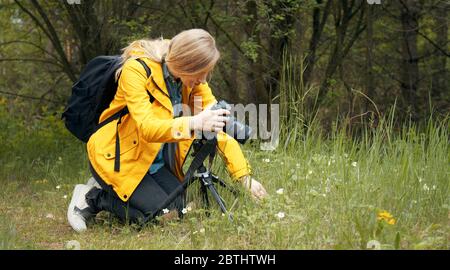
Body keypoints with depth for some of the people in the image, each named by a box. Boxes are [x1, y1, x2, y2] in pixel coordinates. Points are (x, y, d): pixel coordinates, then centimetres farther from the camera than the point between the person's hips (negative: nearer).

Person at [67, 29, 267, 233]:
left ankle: (105, 191, 12)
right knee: (163, 215, -17)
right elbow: (146, 127, -37)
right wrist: (194, 123, -53)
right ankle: (92, 198, 2)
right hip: (117, 157, -7)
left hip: (156, 160, 7)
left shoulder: (192, 78, -7)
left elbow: (218, 126, -7)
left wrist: (244, 176, -15)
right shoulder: (136, 70, -27)